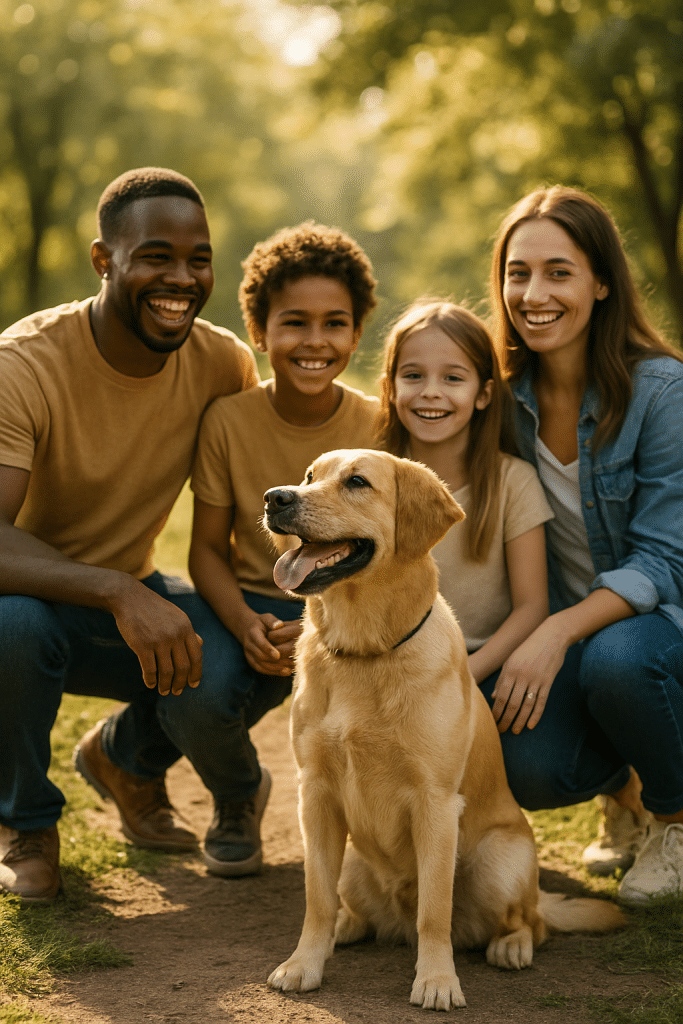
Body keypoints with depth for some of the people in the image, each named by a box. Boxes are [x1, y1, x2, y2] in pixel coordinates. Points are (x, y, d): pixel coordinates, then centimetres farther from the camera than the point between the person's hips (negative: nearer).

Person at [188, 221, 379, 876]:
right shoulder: (228, 421, -8)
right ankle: (240, 793, 11)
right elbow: (208, 549, -3)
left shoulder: (380, 429, -9)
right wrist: (246, 624, -23)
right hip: (258, 607, 1)